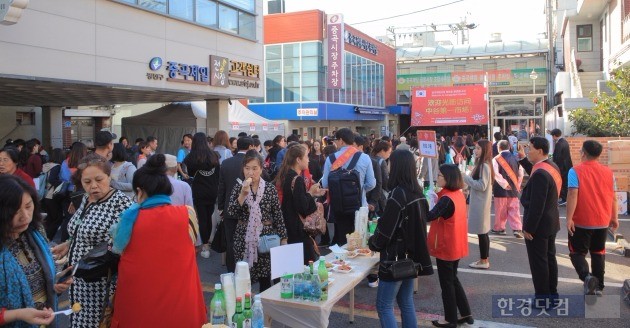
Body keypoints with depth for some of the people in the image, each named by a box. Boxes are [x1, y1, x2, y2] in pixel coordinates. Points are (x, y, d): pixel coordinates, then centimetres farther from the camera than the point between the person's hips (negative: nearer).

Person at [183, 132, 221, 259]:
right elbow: (218, 172, 3)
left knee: (202, 218, 1)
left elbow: (190, 173, 3)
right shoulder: (214, 155, -1)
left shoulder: (192, 156, -9)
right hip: (212, 191, 3)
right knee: (209, 217, 15)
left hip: (199, 192, -3)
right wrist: (215, 186, 12)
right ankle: (207, 241, 27)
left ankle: (205, 246, -1)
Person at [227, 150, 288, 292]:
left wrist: (283, 238, 1)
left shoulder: (270, 188, -1)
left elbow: (278, 216, 2)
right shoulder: (238, 187, 1)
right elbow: (231, 213, -10)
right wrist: (243, 194, -19)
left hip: (266, 237, 0)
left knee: (265, 278, 7)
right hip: (244, 239, 0)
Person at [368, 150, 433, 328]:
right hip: (411, 256, 8)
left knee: (384, 306, 2)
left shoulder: (398, 194, -20)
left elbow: (385, 229, -18)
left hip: (395, 258, -8)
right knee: (407, 303, 16)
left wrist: (372, 243, 2)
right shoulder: (418, 193, 5)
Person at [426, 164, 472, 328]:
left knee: (446, 283, 5)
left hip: (445, 246, -9)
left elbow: (429, 216, -36)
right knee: (453, 279, 21)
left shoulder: (447, 199, -24)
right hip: (456, 245, 9)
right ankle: (466, 314, 27)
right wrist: (437, 200, -1)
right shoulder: (458, 194, 4)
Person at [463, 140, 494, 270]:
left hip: (481, 203, -10)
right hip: (478, 202, 10)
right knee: (482, 232, 13)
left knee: (481, 232, -2)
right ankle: (483, 259, 20)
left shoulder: (484, 166, -17)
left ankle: (484, 261, 6)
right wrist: (467, 178, 6)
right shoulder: (481, 164, 13)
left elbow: (482, 186, -21)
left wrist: (466, 178, -17)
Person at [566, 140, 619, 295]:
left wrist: (569, 218, -18)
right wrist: (614, 218, 19)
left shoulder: (575, 171, -12)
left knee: (577, 252, 7)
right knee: (598, 253, 16)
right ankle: (598, 287, 19)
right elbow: (613, 197, 8)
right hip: (602, 221, 4)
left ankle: (587, 277, -17)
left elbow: (572, 195, -20)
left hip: (581, 222, -4)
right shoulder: (608, 172, 3)